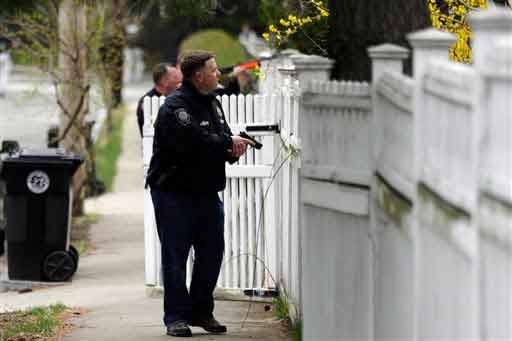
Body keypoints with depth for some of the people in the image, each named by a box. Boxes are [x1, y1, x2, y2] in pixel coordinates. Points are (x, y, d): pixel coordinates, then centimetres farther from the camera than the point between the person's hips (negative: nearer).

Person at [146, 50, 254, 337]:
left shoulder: (213, 103, 14)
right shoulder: (175, 107, -16)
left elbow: (221, 138, 14)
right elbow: (194, 141, -29)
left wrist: (233, 150, -9)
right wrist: (229, 143, -19)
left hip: (208, 193, 8)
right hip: (174, 192, -8)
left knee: (212, 254, 10)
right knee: (176, 257, -2)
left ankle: (202, 312, 22)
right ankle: (176, 317, 3)